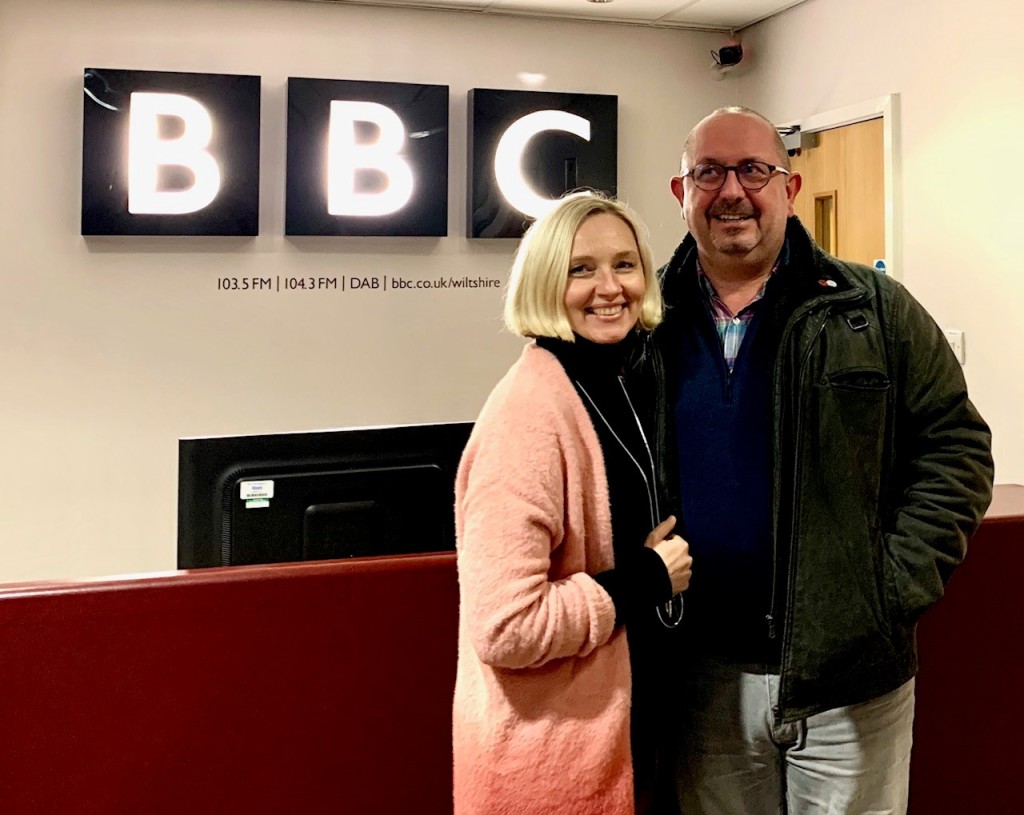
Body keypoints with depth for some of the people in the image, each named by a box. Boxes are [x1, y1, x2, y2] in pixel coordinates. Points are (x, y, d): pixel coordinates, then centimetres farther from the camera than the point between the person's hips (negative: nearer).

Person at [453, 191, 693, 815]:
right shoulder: (532, 409, -24)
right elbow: (504, 628, -30)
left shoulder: (627, 383, 4)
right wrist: (645, 581, -20)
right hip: (550, 756, -8)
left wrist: (662, 568, 4)